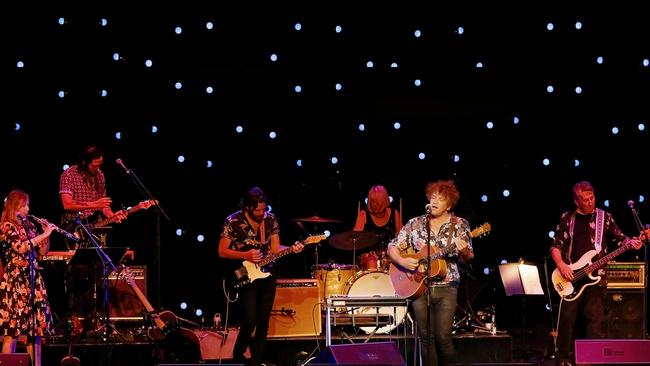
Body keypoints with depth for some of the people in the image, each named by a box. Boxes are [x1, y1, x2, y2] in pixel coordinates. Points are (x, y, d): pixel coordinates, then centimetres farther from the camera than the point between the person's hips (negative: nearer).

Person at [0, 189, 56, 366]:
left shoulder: (29, 225, 15)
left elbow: (42, 252, 16)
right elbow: (20, 247, -22)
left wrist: (47, 235, 0)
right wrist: (43, 235, -17)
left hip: (33, 279, 8)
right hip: (15, 280, -7)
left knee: (37, 326, 6)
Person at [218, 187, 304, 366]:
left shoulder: (270, 219, 2)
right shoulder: (233, 221, -11)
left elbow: (275, 248, 6)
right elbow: (222, 251, -7)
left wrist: (292, 249, -14)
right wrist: (245, 255, -20)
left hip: (267, 275, 5)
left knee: (263, 322, 4)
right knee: (250, 321, -14)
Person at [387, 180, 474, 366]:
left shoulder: (459, 225, 3)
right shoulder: (415, 224, 7)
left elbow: (468, 258, -1)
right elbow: (392, 248, 8)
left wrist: (464, 251, -23)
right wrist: (402, 261, -12)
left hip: (446, 287, -2)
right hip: (419, 287, 2)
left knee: (443, 336, -10)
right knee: (426, 336, 1)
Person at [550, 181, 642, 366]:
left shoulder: (604, 217, 8)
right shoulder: (567, 218, 8)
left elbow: (619, 238, 5)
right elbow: (555, 246, 8)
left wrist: (631, 243, -17)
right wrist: (561, 265, -8)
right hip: (571, 277, 0)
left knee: (596, 319, -5)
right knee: (566, 318, 0)